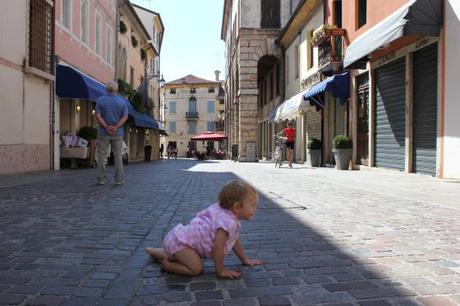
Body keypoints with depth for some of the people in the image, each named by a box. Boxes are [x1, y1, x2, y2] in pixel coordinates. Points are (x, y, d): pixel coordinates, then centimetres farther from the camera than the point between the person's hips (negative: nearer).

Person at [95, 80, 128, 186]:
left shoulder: (100, 100, 0)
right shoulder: (123, 101, 2)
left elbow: (98, 116, -9)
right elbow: (125, 117, -6)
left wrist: (106, 127, -12)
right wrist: (115, 127, -13)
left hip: (103, 133, -1)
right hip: (117, 133, 1)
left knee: (102, 155, 5)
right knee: (118, 155, 6)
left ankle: (101, 179, 6)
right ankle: (119, 179, 6)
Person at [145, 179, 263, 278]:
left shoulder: (230, 217, 6)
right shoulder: (227, 222, -27)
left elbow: (235, 241, 19)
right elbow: (218, 248, -25)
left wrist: (245, 260, 22)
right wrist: (220, 270, -13)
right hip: (180, 241, -11)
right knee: (196, 269, -23)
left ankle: (157, 252, 38)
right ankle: (165, 264, -4)